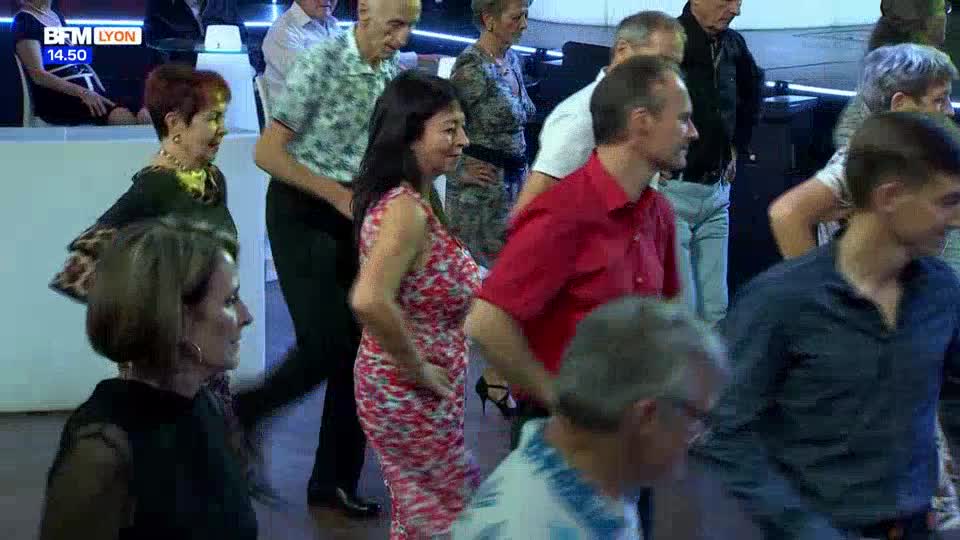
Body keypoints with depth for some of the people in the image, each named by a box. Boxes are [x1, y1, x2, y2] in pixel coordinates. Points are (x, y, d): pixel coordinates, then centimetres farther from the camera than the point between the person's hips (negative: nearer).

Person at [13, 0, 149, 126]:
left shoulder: (57, 16, 23)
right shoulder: (24, 21, -1)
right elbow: (38, 75, -11)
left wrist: (101, 93, 5)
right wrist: (82, 92, -21)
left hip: (90, 93, 7)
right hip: (56, 98, -7)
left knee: (145, 116, -18)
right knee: (124, 117, -31)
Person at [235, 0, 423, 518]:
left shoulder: (395, 72, 3)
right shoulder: (320, 63, -16)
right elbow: (267, 153, -17)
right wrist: (340, 195, -19)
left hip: (354, 213, 6)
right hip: (303, 213, -6)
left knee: (358, 344, 5)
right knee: (326, 344, -12)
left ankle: (335, 479, 16)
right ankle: (241, 413, 14)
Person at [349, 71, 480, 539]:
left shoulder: (403, 198, 5)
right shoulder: (406, 209, -25)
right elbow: (369, 301, -39)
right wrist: (419, 368, -24)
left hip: (403, 392, 9)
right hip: (412, 395, -9)